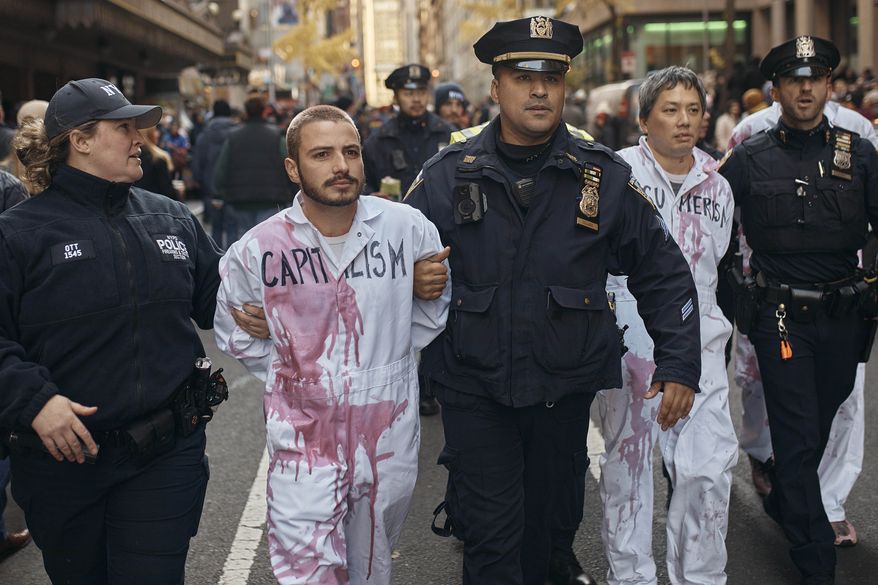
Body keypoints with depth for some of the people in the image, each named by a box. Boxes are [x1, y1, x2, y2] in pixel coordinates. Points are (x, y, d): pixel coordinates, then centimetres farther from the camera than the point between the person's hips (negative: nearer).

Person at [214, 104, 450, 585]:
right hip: (303, 442, -1)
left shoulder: (410, 228, -5)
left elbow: (433, 308, 12)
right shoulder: (258, 249, -7)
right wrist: (287, 372, 3)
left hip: (389, 439, 2)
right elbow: (234, 333, 9)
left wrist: (389, 359, 7)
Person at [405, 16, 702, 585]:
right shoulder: (447, 175, -4)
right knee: (491, 538, 0)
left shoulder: (604, 176, -2)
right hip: (474, 389, -1)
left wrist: (680, 364, -2)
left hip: (565, 388, 2)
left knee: (552, 522, 18)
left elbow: (663, 271, 3)